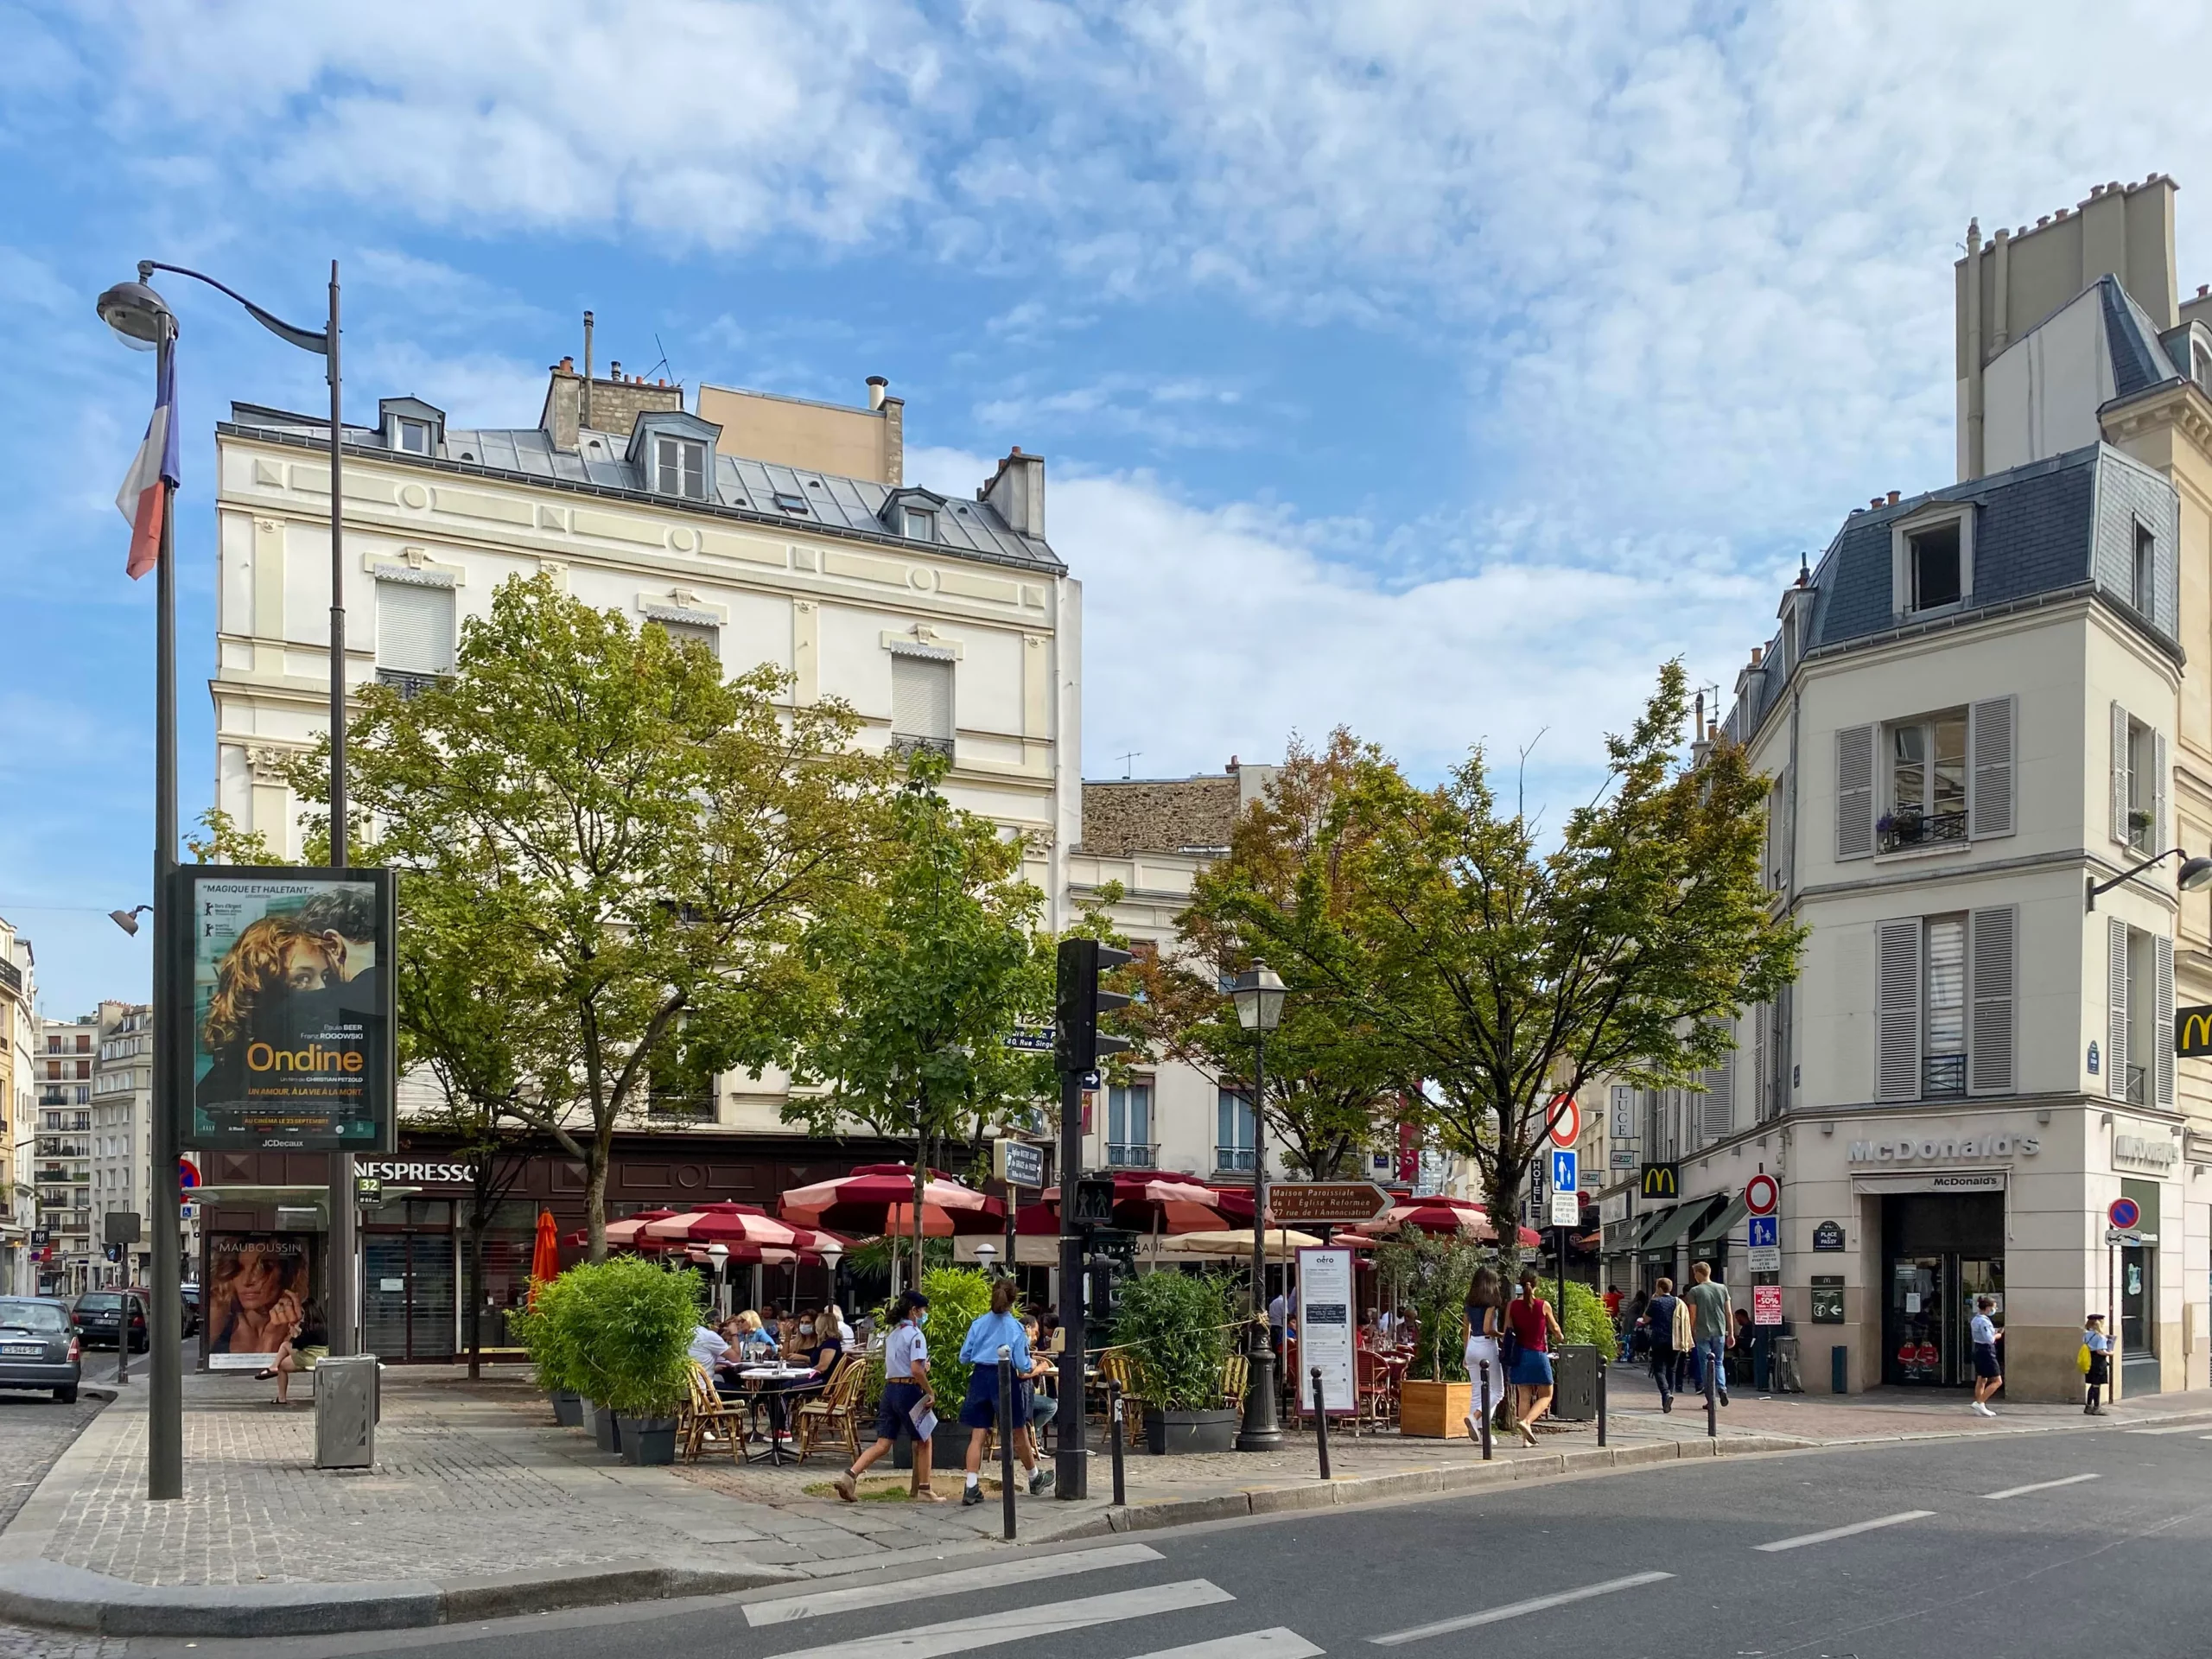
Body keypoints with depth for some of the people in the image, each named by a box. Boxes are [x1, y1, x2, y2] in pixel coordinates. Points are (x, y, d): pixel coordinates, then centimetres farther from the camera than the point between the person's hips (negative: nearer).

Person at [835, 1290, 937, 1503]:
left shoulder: (892, 1334, 16)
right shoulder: (915, 1335, -10)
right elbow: (916, 1369, -20)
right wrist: (930, 1392, -11)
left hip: (889, 1388, 7)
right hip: (909, 1390, -7)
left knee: (883, 1444, 3)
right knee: (924, 1441, 10)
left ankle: (849, 1477, -13)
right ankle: (924, 1490, 16)